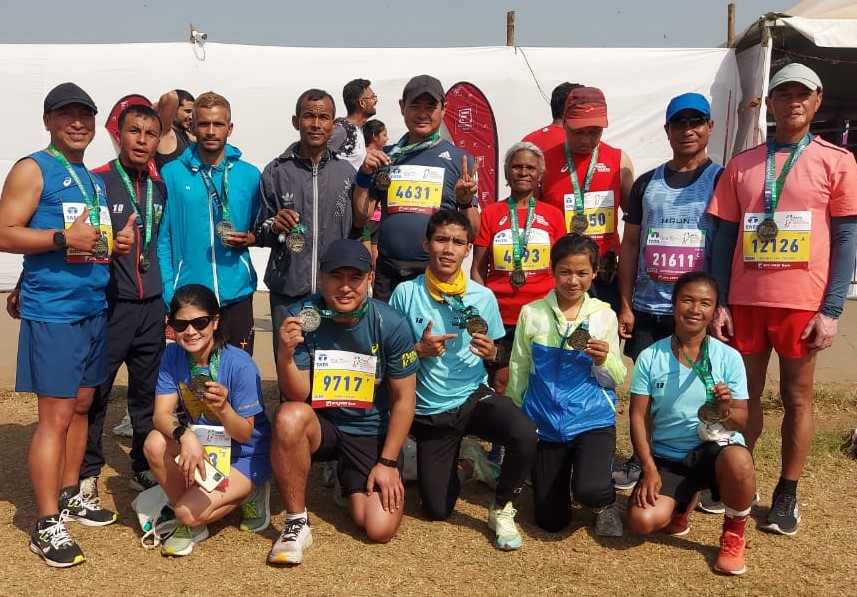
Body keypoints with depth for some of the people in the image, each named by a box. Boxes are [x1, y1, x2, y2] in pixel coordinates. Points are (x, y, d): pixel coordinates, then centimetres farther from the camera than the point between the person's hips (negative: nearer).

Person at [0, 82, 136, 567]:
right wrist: (63, 238, -24)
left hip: (94, 308, 8)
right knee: (56, 415, -6)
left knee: (82, 405, 15)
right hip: (52, 312, -8)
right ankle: (47, 524, 4)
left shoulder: (95, 179, 17)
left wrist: (119, 241, 6)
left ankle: (69, 494, 29)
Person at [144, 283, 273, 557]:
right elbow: (161, 415, -17)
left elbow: (244, 434, -19)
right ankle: (188, 521, -3)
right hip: (201, 445, 5)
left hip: (245, 455, -5)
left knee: (190, 512, -25)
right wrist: (185, 435, -39)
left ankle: (246, 496, 7)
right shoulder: (173, 355, -10)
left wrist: (223, 408, -40)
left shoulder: (240, 365, -24)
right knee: (155, 443, -25)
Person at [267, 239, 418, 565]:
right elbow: (297, 396, -17)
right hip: (319, 425, 0)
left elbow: (403, 398, -6)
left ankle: (349, 485, 23)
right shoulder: (300, 317, -16)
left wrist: (387, 462, -7)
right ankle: (296, 523, -14)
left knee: (380, 529, -14)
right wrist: (286, 354, -36)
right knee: (289, 416, -36)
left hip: (371, 432, 1)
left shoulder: (391, 324, -16)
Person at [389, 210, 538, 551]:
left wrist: (491, 352, -17)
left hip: (474, 396, 0)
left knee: (524, 435, -33)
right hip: (429, 411, 0)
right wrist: (419, 349, -19)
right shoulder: (406, 293, -8)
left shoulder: (484, 297, -4)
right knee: (436, 511, 4)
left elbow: (499, 357, 6)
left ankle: (502, 508, -3)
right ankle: (465, 465, 38)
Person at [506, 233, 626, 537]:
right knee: (550, 521, 7)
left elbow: (616, 381, 0)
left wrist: (603, 361, -20)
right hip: (544, 423, 2)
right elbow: (518, 371, 6)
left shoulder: (604, 316, -3)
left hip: (593, 420, -1)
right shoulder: (531, 313, -3)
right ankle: (553, 477, 42)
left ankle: (607, 501, 10)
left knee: (589, 491, -29)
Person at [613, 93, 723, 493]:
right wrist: (625, 304, 4)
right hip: (647, 308, 3)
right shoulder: (646, 183, 10)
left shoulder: (722, 180, 1)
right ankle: (640, 460, 26)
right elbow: (630, 244, 10)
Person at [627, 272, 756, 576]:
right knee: (643, 521, -21)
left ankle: (733, 536, -4)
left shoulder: (729, 357, -6)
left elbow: (742, 422, -6)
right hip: (666, 456, 1)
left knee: (739, 461, -37)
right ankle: (683, 500, 18)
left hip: (716, 447, -1)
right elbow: (639, 416, -3)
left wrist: (726, 409, -29)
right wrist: (649, 469, -12)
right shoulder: (650, 357, -5)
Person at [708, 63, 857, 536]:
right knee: (744, 394, 11)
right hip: (744, 300, 2)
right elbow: (724, 237, 8)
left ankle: (786, 495, 20)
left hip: (803, 302, -2)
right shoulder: (741, 165, 8)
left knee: (797, 397, 8)